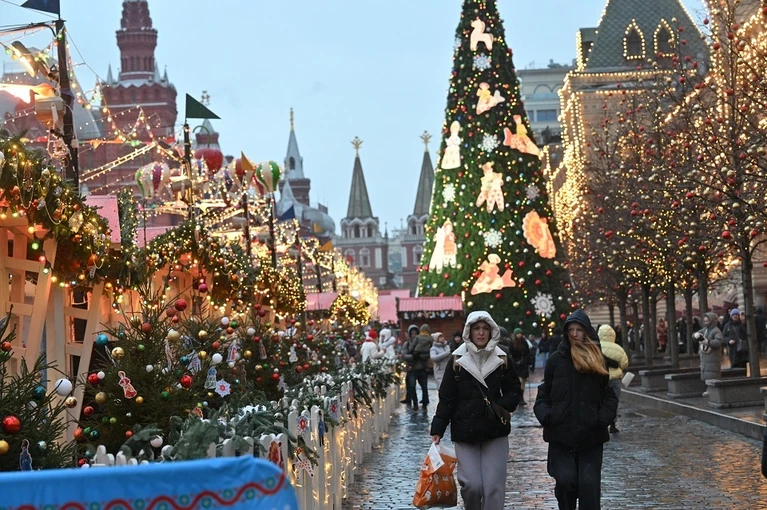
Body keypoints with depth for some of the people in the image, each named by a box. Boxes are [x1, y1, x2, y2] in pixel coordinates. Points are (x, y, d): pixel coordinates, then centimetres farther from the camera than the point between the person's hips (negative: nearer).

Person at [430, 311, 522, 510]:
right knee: (471, 484, -9)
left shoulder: (502, 360, 4)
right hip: (465, 432, -1)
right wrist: (437, 428, -4)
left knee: (494, 486, -3)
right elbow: (447, 398, 2)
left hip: (495, 433, 1)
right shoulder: (457, 361, 1)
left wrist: (502, 406, -9)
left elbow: (515, 391, 11)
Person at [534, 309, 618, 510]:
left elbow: (609, 396, 7)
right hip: (561, 435, 0)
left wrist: (603, 418, -9)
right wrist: (545, 415, -8)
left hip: (590, 436, 0)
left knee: (589, 485, -4)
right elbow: (544, 394, 9)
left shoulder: (598, 360, 5)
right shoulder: (556, 359, 5)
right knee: (566, 481, -11)